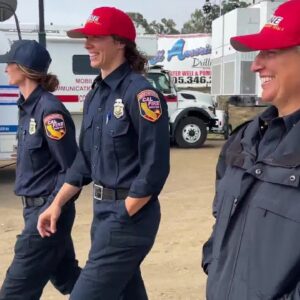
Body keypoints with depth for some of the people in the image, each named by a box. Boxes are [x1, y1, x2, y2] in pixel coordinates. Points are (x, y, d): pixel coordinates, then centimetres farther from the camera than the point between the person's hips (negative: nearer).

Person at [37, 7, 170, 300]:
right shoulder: (94, 95, 8)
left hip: (130, 213, -8)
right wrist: (57, 204, 10)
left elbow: (154, 167, -20)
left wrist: (124, 215, -15)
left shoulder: (139, 93, -17)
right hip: (102, 209, 8)